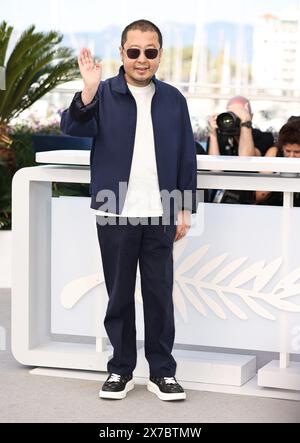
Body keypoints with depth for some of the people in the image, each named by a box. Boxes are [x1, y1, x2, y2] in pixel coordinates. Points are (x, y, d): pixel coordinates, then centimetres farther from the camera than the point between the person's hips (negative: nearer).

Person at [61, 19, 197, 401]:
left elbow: (186, 157, 8)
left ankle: (162, 371, 16)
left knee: (160, 293, 6)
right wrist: (88, 92, -33)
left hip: (159, 213, 1)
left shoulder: (173, 99, 5)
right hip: (115, 212, -1)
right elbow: (73, 126, -17)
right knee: (119, 294, 8)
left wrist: (185, 209, 5)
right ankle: (120, 369, 18)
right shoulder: (104, 94, -1)